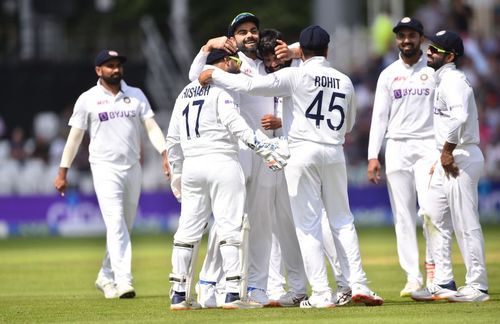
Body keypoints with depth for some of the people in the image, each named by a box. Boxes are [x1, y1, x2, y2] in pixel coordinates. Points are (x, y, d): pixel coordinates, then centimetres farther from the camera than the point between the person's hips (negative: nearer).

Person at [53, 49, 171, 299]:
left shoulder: (136, 95, 10)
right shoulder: (88, 99, 1)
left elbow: (151, 126, 2)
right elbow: (75, 136, 3)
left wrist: (164, 154, -13)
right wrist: (62, 172, 0)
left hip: (132, 168, 4)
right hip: (105, 168, -4)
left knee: (125, 227, 10)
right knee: (116, 224, -16)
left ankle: (106, 277, 25)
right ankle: (123, 281, -23)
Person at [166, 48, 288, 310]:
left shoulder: (186, 92, 20)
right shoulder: (223, 85, -2)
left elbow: (173, 138, 20)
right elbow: (235, 124, -17)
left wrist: (176, 173, 26)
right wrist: (267, 149, -22)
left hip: (191, 166, 7)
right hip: (222, 161, -7)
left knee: (188, 230, 8)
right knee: (230, 227, -7)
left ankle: (178, 295, 7)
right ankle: (233, 294, -13)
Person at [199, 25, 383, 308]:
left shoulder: (295, 76, -6)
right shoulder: (345, 82, 9)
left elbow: (251, 85, -13)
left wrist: (214, 75, -3)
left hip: (303, 151, -4)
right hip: (334, 152, 4)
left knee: (309, 224, 0)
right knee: (342, 220, 14)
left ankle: (322, 294, -5)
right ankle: (358, 285, 5)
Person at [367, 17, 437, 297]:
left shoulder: (434, 72, 4)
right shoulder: (388, 75, 11)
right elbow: (380, 116, 9)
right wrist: (373, 156, 0)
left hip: (427, 145, -3)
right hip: (396, 147, 3)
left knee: (430, 208, -16)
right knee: (403, 214, 0)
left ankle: (434, 266, -2)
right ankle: (412, 277, 1)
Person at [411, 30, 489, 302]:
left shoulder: (453, 80, -15)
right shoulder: (442, 80, 17)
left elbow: (460, 117, -31)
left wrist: (448, 150, -23)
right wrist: (443, 154, 14)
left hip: (461, 158, -11)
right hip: (447, 158, 11)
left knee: (465, 224, -7)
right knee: (436, 219, 13)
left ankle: (477, 287, -2)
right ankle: (443, 283, 18)